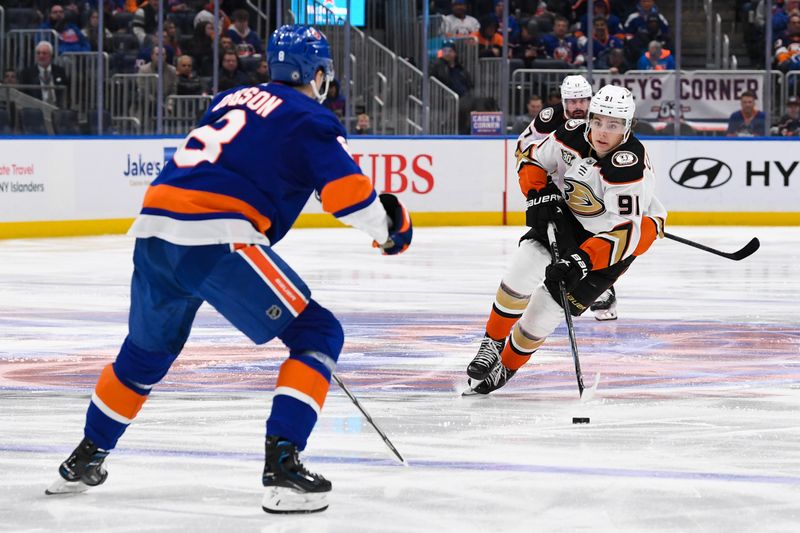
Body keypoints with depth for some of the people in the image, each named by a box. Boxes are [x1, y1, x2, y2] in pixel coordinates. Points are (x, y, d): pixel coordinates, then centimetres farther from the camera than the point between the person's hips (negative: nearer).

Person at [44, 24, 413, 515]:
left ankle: (85, 460, 39)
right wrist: (390, 226, 11)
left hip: (154, 225, 7)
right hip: (217, 240, -7)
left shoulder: (231, 100, 26)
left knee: (147, 350, 29)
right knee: (317, 333, 1)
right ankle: (282, 464, -13)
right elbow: (346, 190, -7)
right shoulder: (312, 119, 4)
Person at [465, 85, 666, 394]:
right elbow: (529, 153, 2)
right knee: (528, 262, -19)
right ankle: (493, 343, -1)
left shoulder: (630, 168, -33)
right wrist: (539, 195, -13)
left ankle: (507, 366, 13)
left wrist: (581, 262, -42)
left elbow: (624, 232, -35)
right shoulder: (573, 136, -17)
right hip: (568, 214, 4)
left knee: (552, 300, -8)